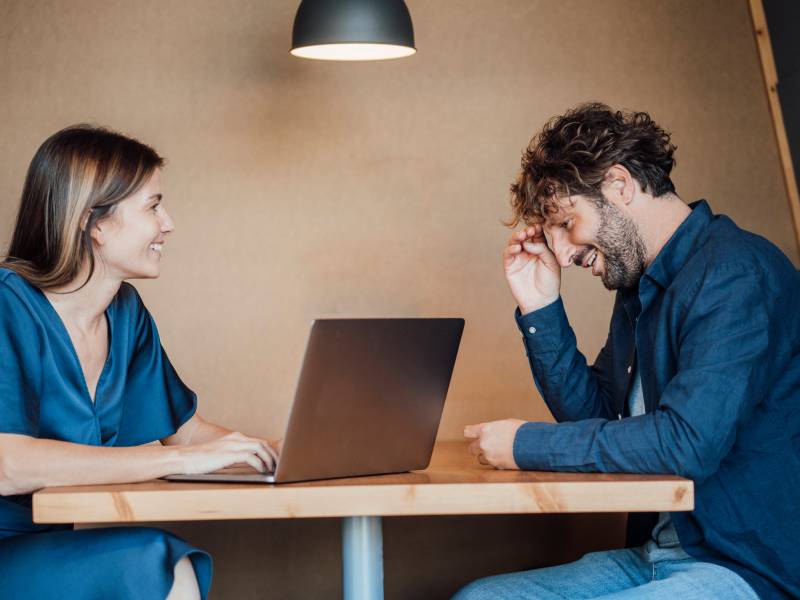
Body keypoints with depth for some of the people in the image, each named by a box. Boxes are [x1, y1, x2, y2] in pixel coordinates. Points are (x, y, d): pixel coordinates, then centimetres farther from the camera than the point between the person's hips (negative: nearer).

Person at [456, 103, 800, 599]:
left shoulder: (736, 271, -17)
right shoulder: (640, 288, 13)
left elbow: (689, 442, -26)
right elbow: (596, 416, 19)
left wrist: (527, 445, -16)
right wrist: (540, 309, 7)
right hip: (655, 555, 9)